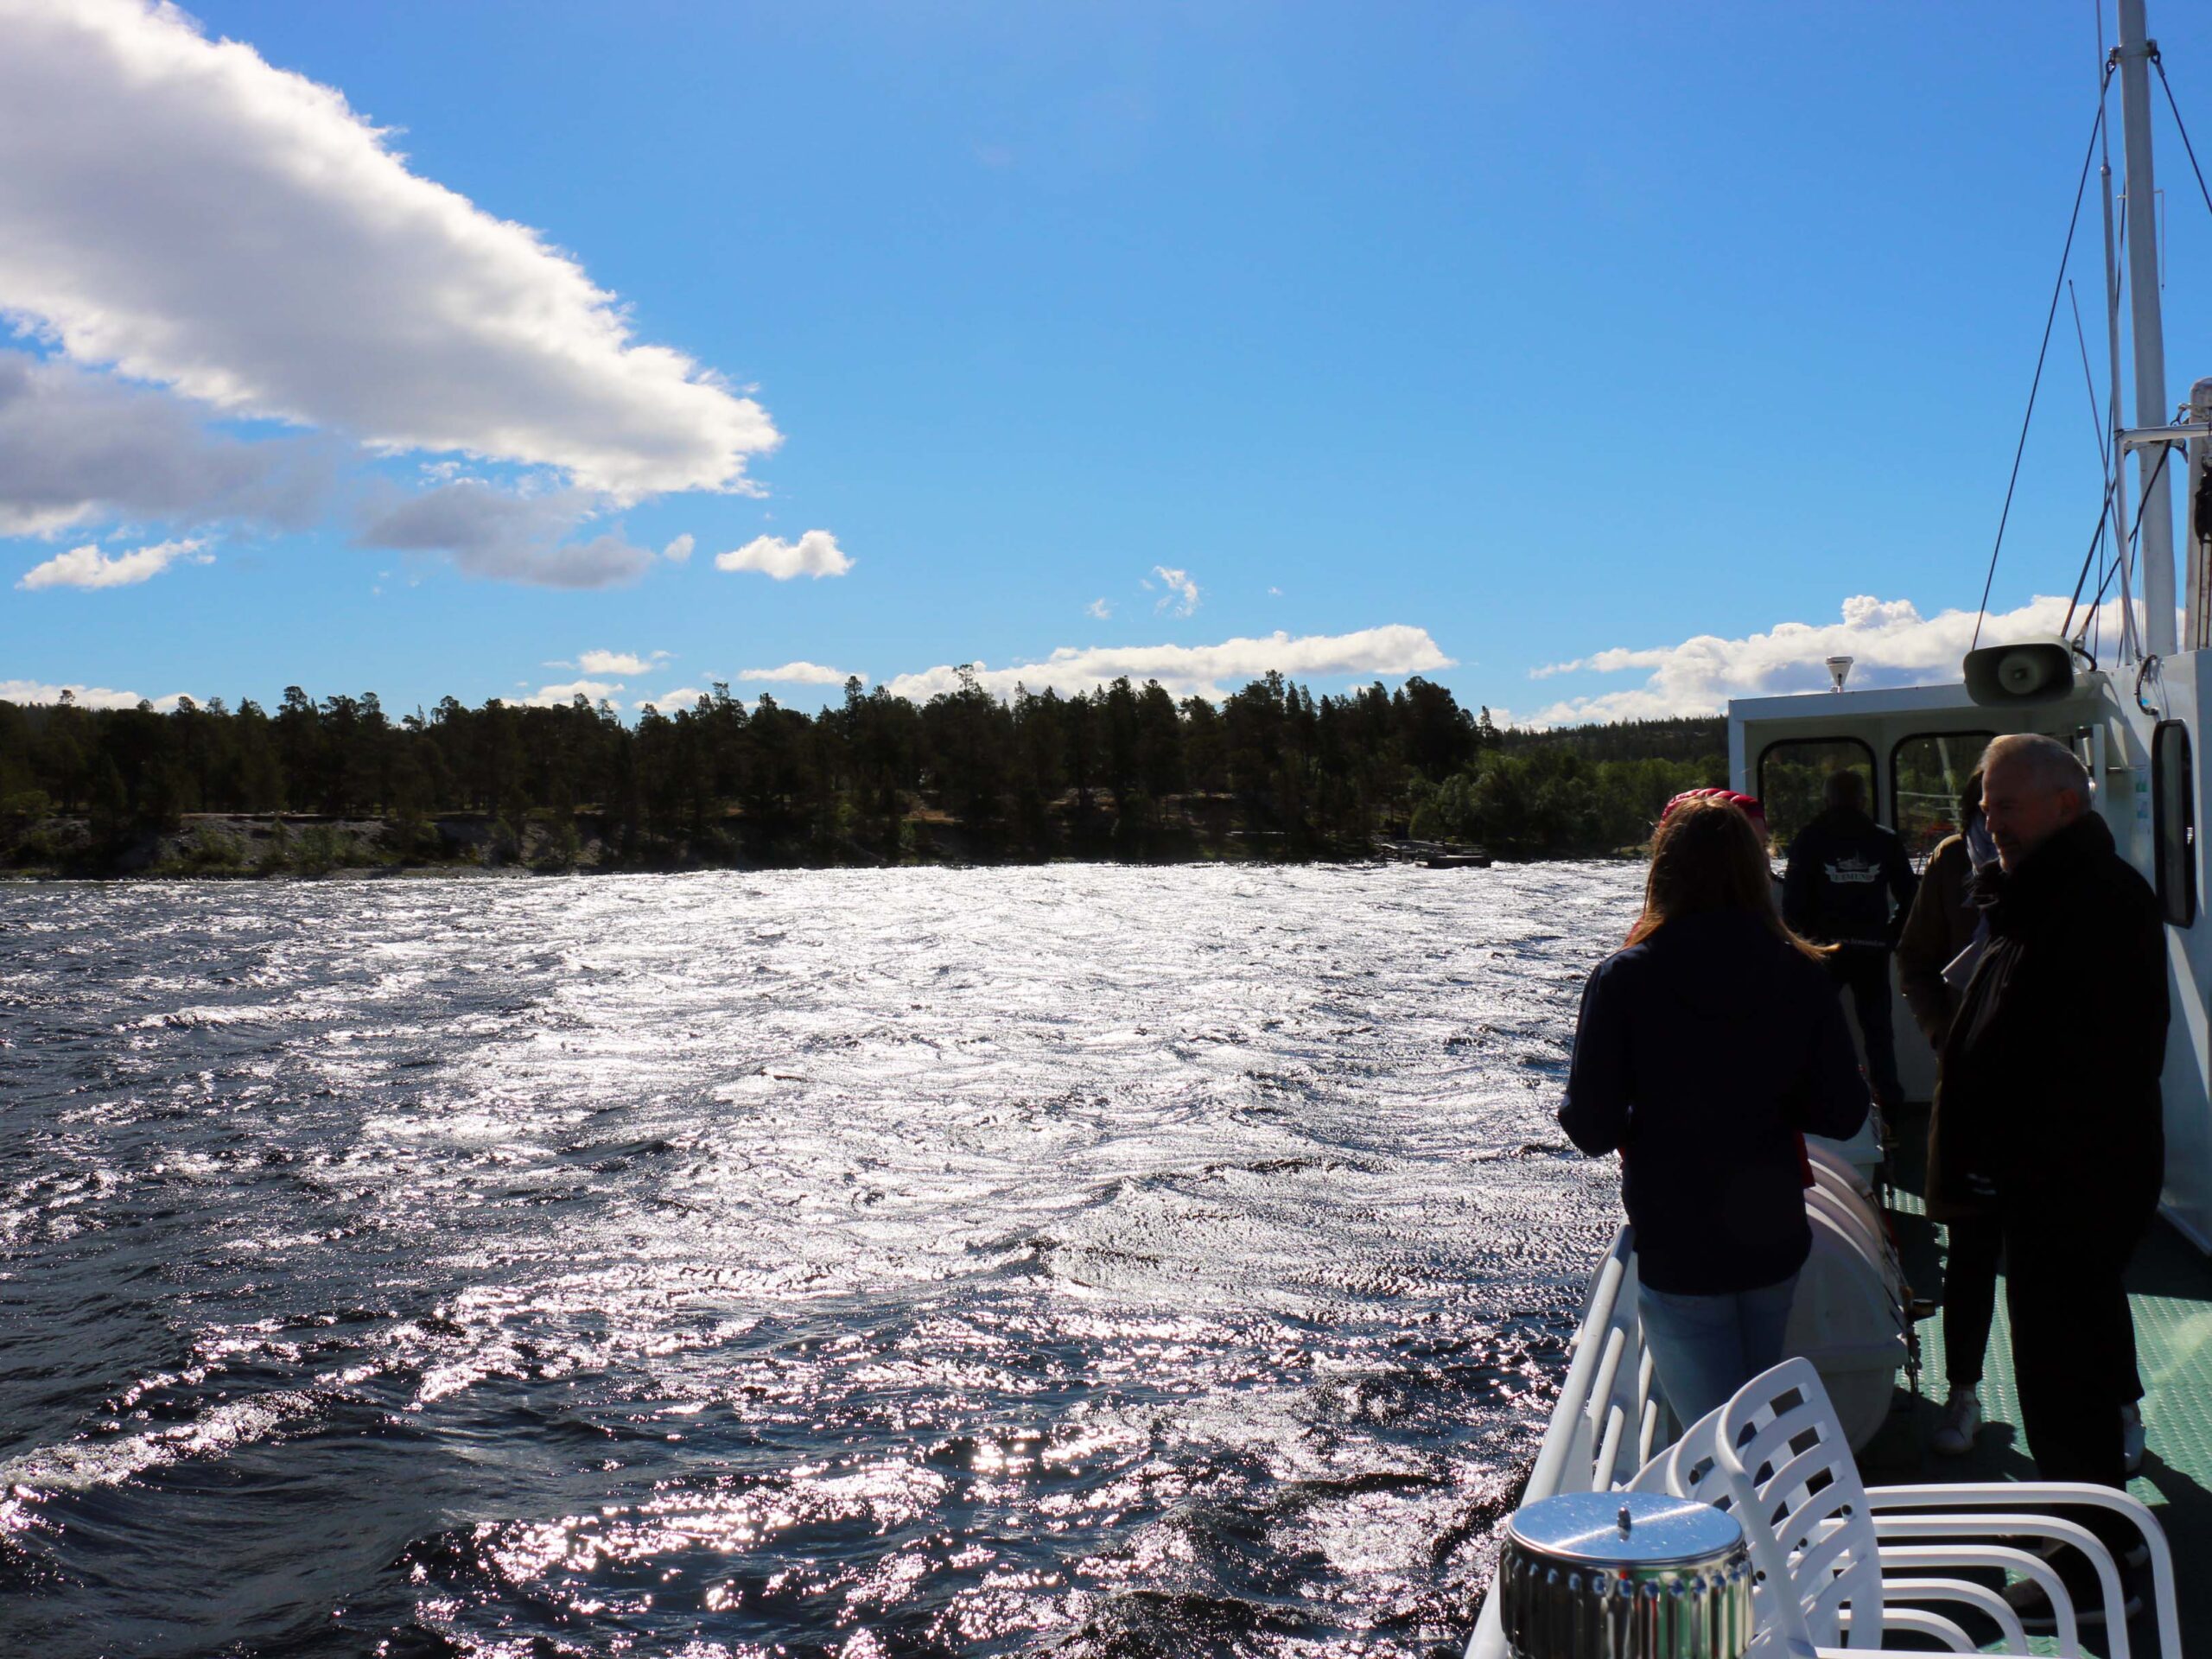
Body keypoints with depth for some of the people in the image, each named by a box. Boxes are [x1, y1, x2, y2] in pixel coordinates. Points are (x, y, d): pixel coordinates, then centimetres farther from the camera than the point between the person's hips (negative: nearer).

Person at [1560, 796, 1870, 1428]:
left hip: (1675, 1251, -4)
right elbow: (1843, 1113, -3)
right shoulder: (1802, 977, -7)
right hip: (1774, 1240, 4)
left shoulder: (1623, 980, -15)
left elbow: (1593, 1128, -15)